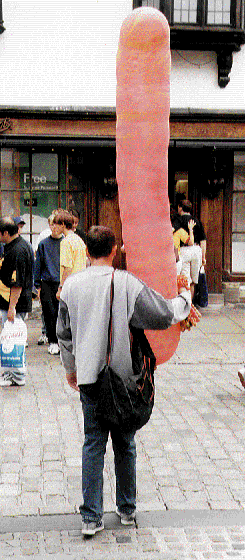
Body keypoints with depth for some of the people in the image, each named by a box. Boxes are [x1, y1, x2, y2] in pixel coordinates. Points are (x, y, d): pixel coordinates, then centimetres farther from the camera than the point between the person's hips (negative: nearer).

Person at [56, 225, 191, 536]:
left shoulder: (72, 285, 0)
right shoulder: (127, 283, -11)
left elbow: (64, 333, 10)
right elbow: (163, 315, -9)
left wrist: (70, 368, 24)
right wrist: (185, 299, 11)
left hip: (88, 377, 2)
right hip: (122, 376, -2)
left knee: (93, 444, 8)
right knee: (124, 444, 13)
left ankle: (91, 517, 7)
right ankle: (127, 510, 26)